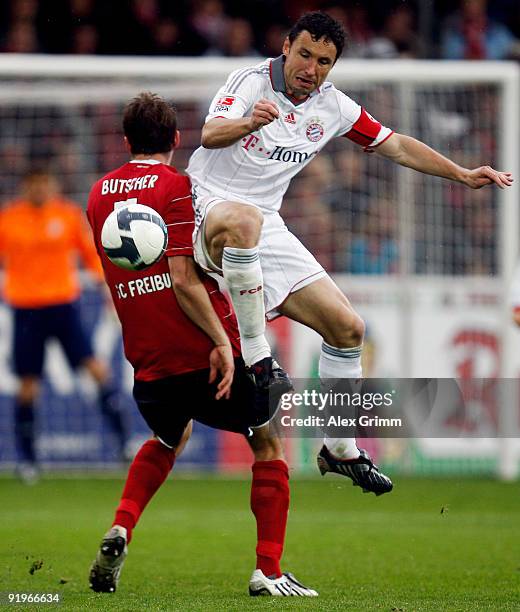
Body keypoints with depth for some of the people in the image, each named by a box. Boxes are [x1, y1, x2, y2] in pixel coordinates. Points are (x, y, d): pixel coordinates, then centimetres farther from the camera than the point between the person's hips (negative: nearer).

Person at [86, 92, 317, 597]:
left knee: (169, 438, 33)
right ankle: (268, 570, 4)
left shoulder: (99, 195, 11)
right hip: (207, 354, -6)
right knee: (270, 443, 13)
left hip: (148, 362, 6)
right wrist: (221, 341, -16)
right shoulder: (175, 186, -8)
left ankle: (120, 529, 9)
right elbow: (184, 279, -16)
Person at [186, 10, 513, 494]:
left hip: (265, 228, 6)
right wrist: (249, 122, -49)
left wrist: (463, 175, 15)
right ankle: (255, 359, -33)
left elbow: (393, 144, 19)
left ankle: (340, 451, 16)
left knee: (346, 327, 0)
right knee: (242, 219, -44)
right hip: (206, 204, -6)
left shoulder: (332, 107, 7)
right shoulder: (251, 81, -11)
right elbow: (211, 134, -27)